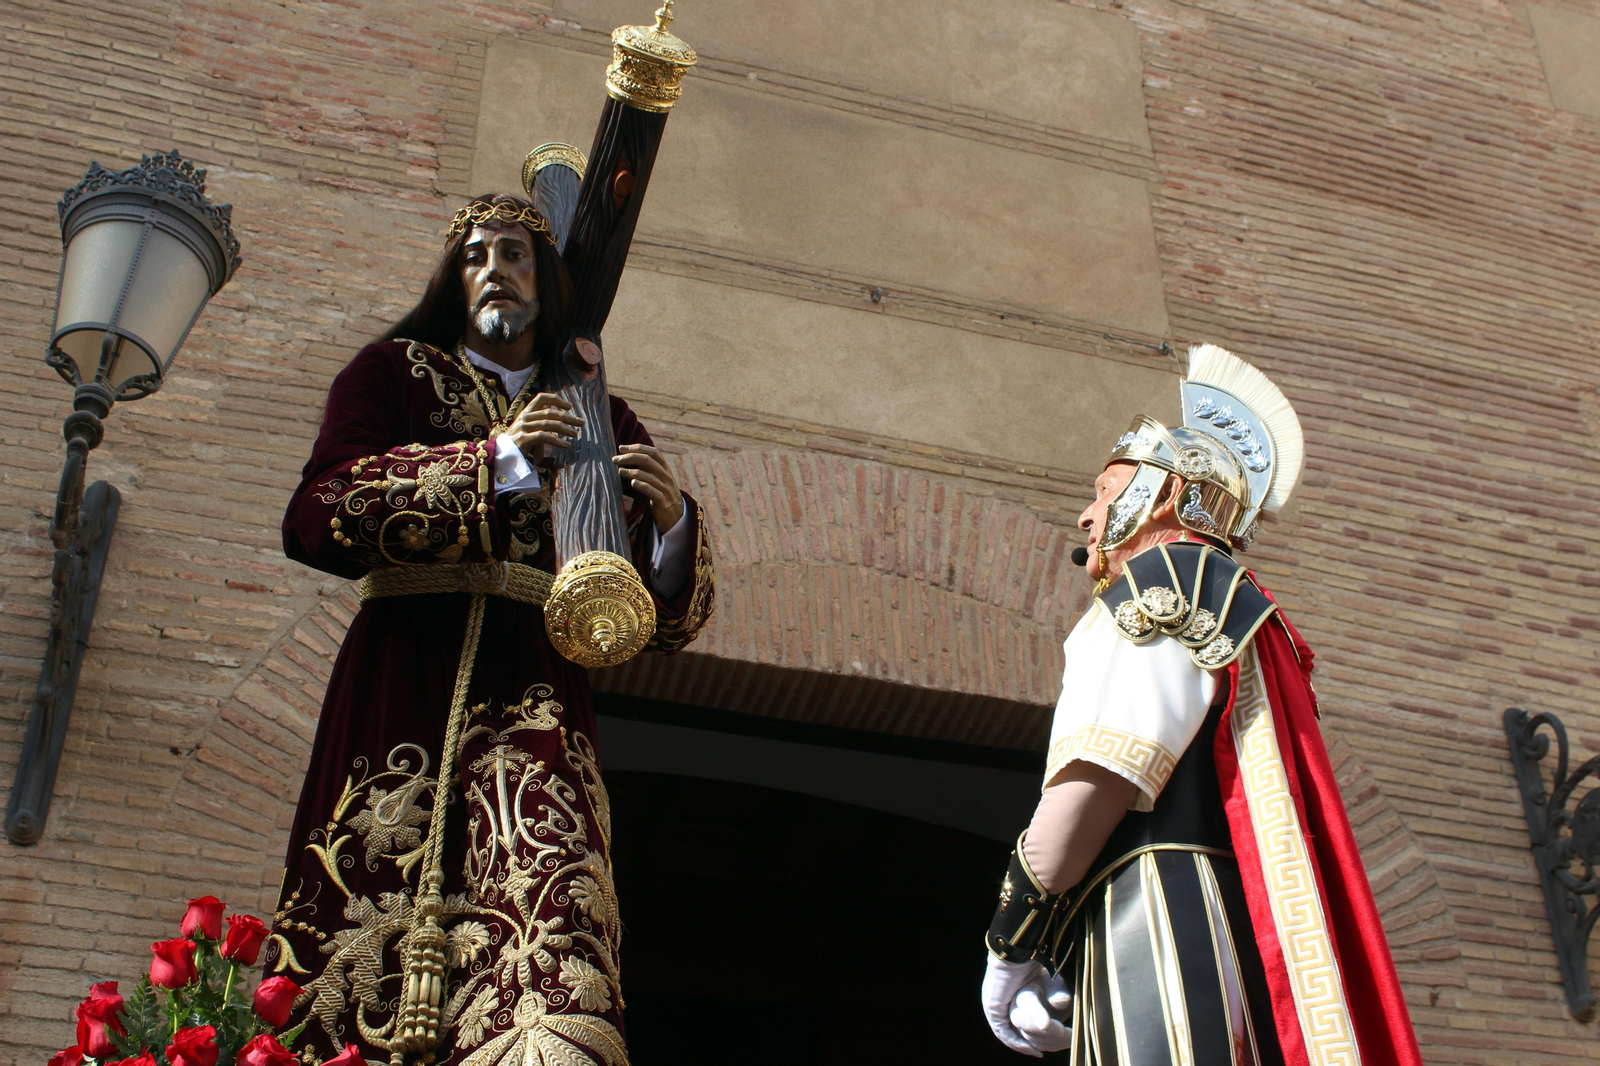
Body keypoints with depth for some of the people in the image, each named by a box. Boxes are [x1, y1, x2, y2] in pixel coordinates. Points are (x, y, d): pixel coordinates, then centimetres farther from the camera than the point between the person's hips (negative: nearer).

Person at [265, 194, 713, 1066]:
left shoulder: (601, 421, 21)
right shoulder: (396, 372, 17)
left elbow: (658, 619, 15)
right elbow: (315, 518, -3)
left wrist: (672, 522, -6)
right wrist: (494, 461, -6)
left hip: (536, 691, 1)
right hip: (404, 677, 0)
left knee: (543, 901, -21)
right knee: (377, 898, -10)